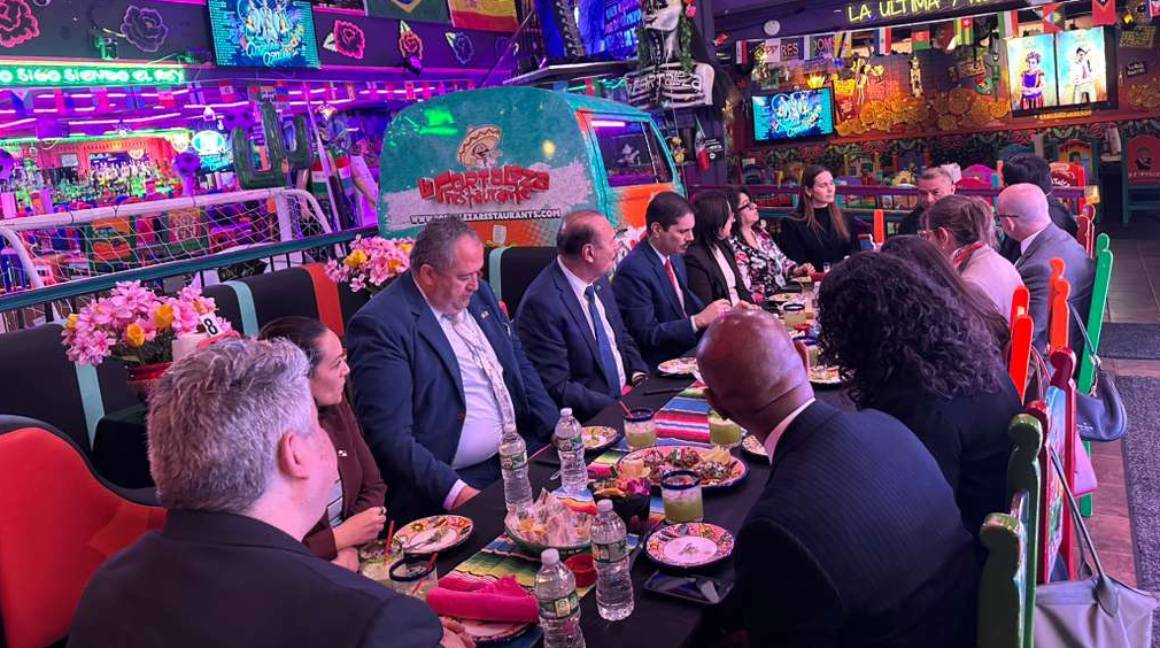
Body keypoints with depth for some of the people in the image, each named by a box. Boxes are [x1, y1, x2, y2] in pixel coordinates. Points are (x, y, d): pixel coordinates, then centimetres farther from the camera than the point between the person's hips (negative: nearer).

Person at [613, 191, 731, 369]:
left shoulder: (675, 256, 8)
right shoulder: (633, 270, -18)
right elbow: (645, 334, -19)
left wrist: (713, 313, -1)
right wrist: (699, 320, -21)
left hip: (689, 350, 8)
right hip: (660, 366, -8)